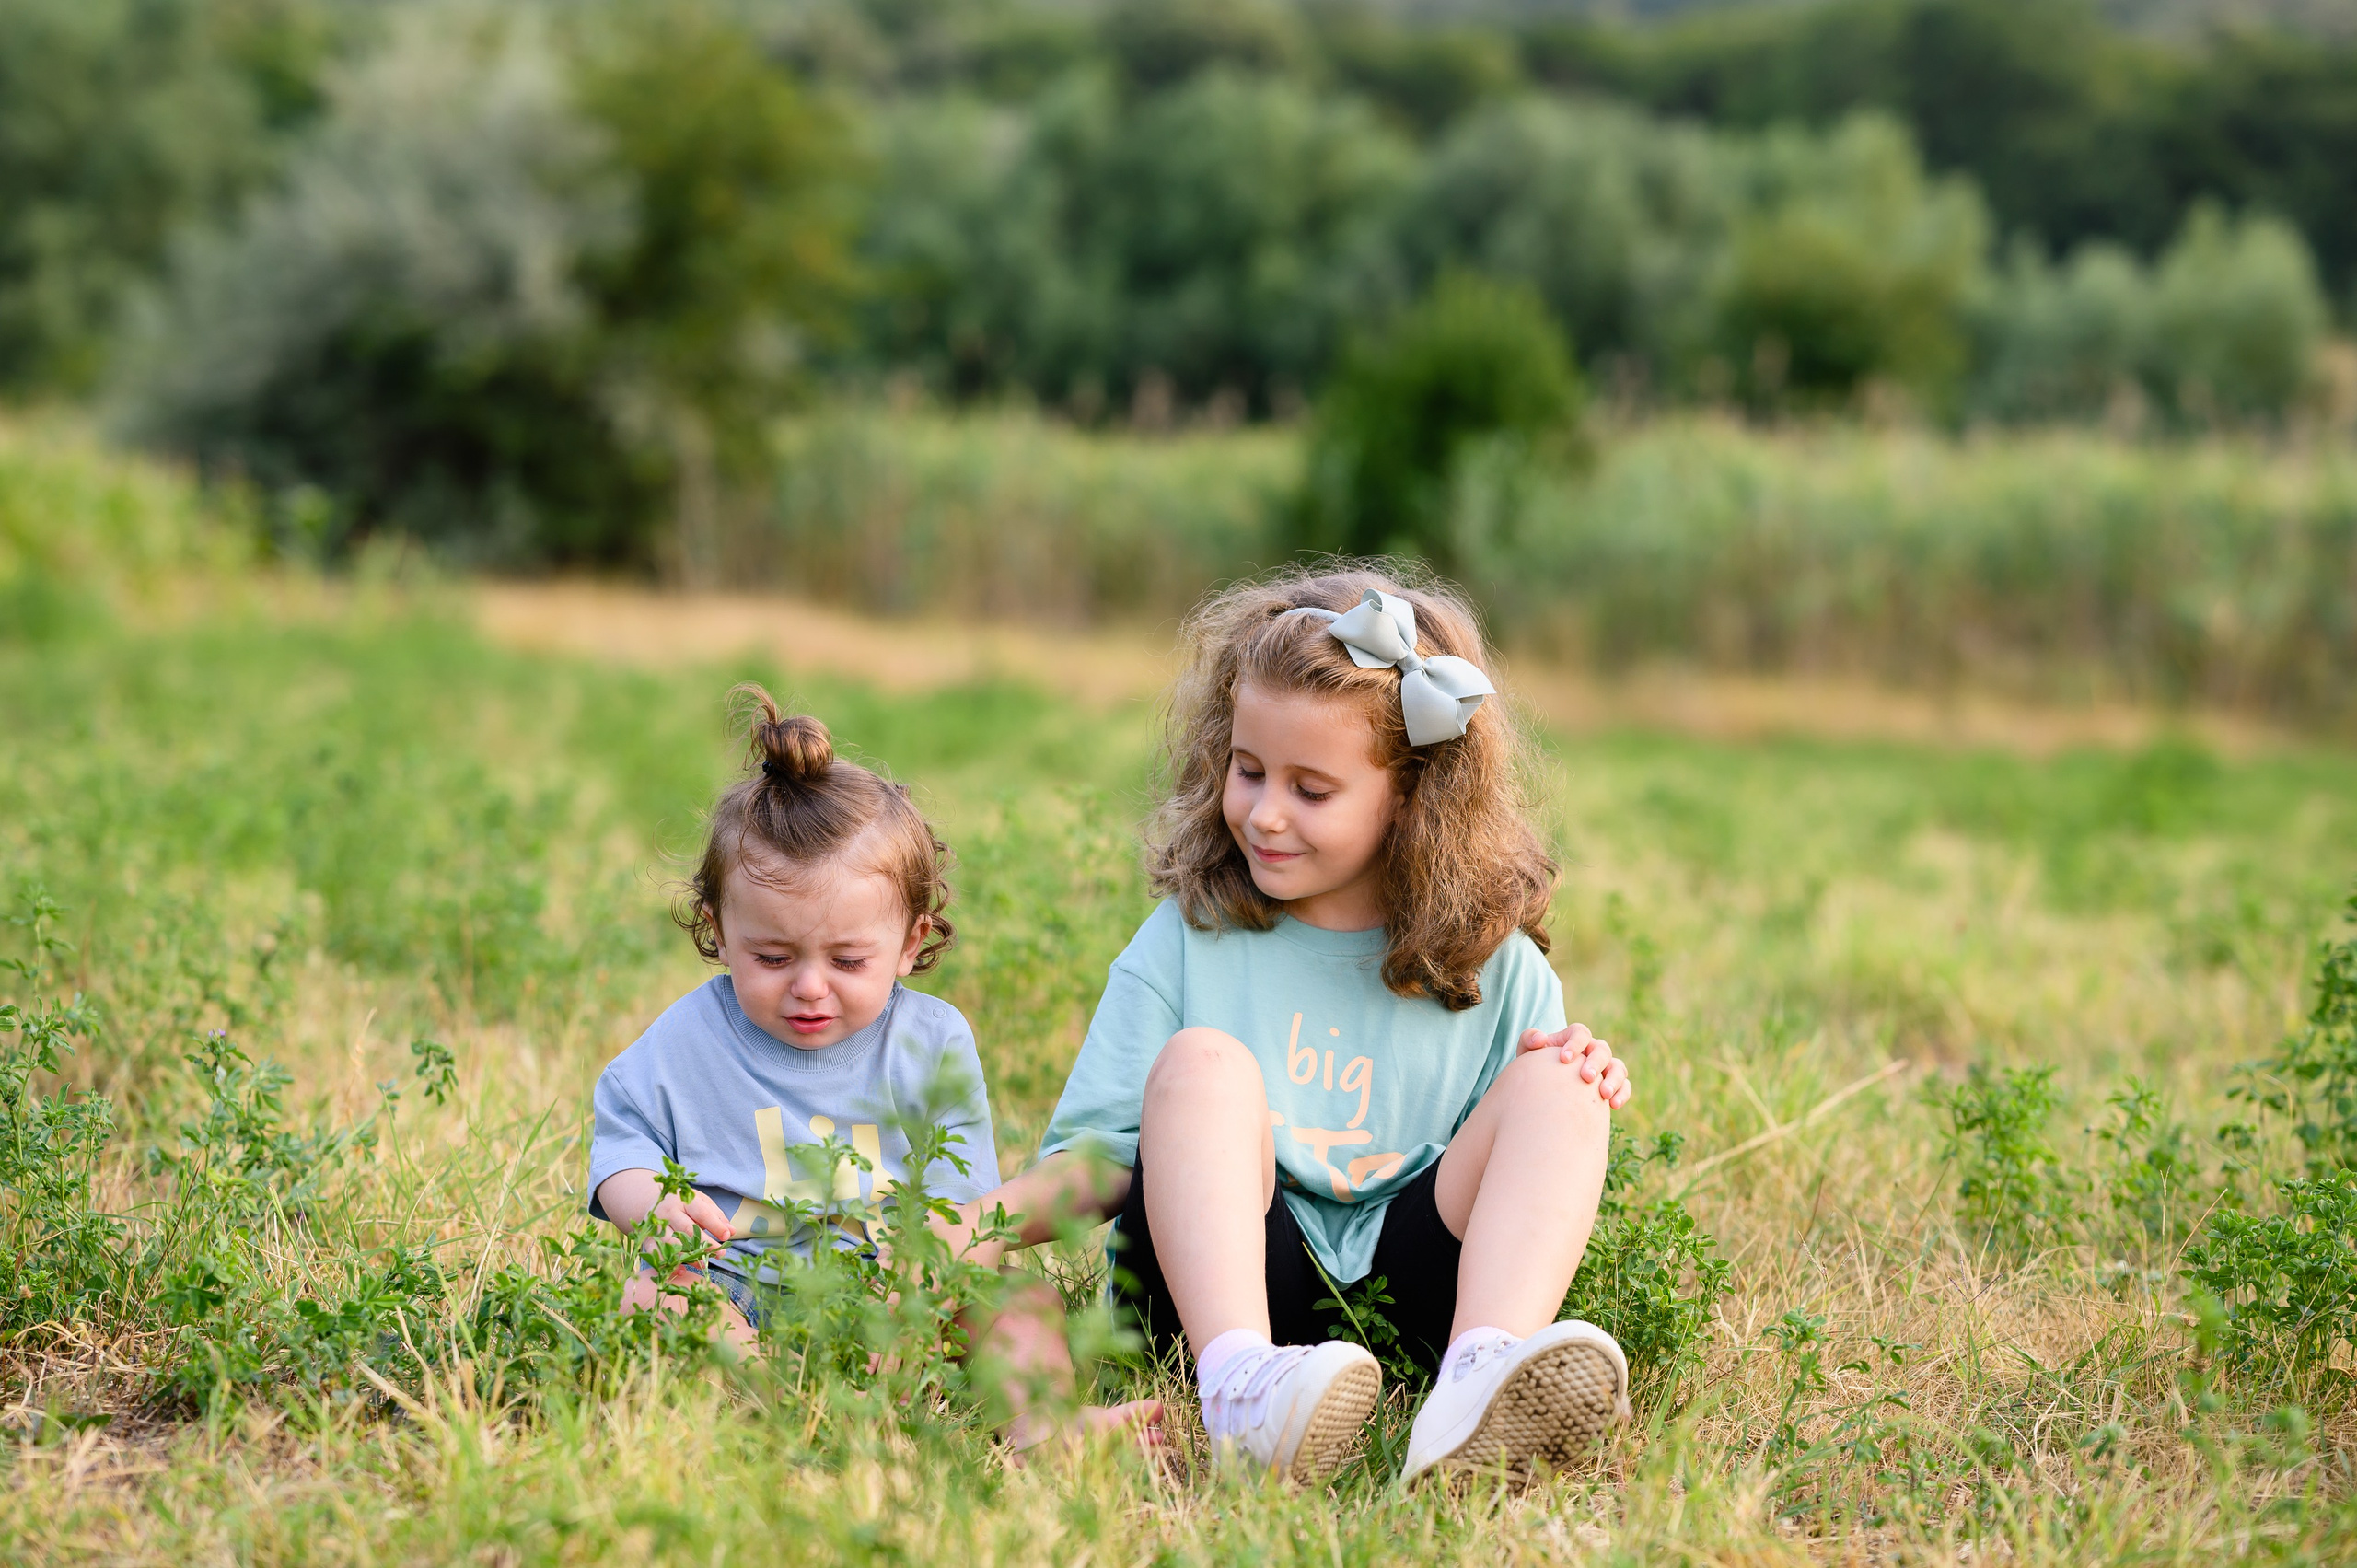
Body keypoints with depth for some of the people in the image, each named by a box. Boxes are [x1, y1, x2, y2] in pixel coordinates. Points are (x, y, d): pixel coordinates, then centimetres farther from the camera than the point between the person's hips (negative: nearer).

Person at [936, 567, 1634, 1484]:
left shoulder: (1493, 967, 11)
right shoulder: (1188, 939, 9)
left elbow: (1523, 1176, 11)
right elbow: (1097, 1162, 3)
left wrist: (1572, 1096, -10)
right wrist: (966, 1228, -15)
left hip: (1406, 1298, 1)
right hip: (1220, 1286, -1)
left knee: (1553, 1086, -17)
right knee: (1202, 1061, -24)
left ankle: (1478, 1382, -45)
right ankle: (1241, 1384, -51)